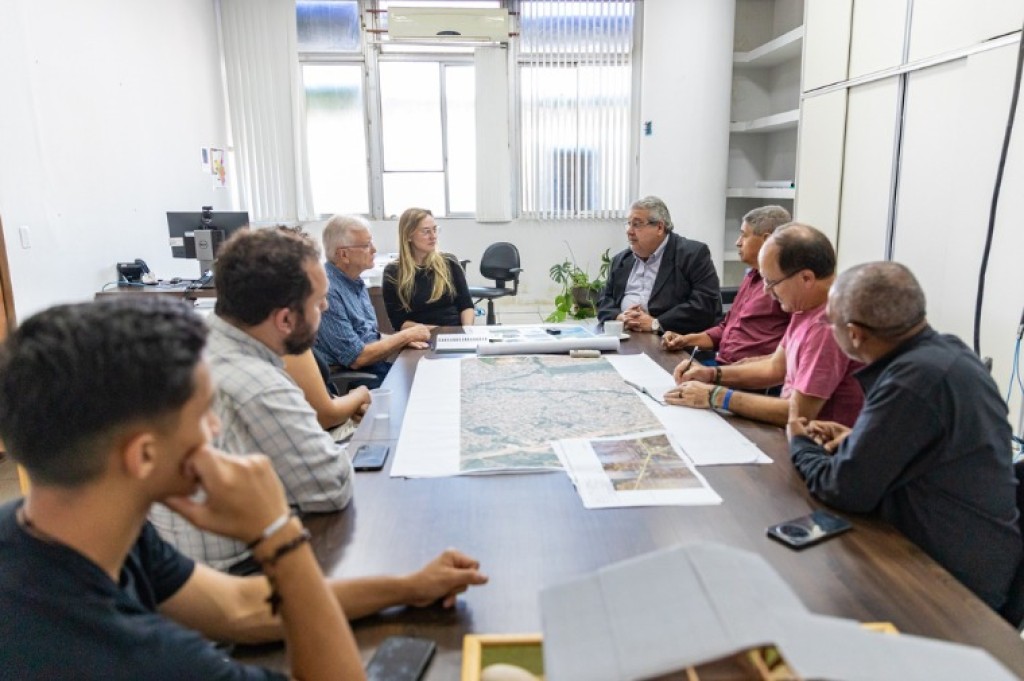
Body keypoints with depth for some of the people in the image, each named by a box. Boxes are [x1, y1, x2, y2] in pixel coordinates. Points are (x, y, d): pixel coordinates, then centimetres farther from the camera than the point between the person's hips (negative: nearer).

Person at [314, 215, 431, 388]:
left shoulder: (355, 282, 9)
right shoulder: (328, 291, -20)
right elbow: (355, 358, -20)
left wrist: (404, 340, -1)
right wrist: (406, 336, -11)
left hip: (374, 367, 9)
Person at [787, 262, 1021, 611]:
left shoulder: (915, 379, -29)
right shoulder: (948, 348, -1)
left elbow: (843, 489, -22)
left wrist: (801, 445, -4)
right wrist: (858, 440, 7)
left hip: (952, 580, -8)